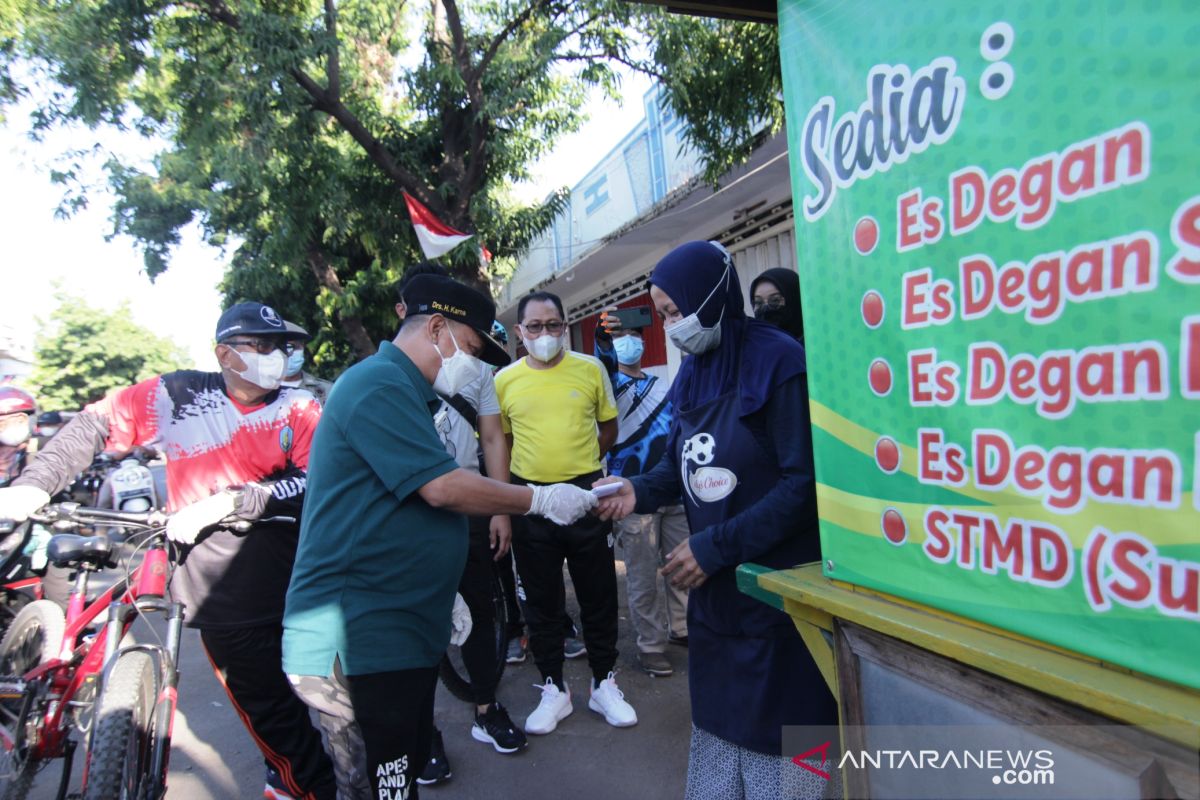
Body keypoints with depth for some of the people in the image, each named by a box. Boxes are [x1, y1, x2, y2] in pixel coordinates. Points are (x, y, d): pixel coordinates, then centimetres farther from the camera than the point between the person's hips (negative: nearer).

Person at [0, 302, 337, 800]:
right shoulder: (179, 397, -1)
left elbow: (313, 484, -13)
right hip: (223, 595, -1)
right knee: (270, 709, 3)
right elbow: (94, 425, 8)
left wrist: (224, 503, -20)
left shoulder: (300, 410, 0)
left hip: (299, 590, 2)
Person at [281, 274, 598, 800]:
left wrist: (442, 595, 20)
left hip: (401, 634, 10)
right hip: (358, 643, -10)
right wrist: (542, 499, -10)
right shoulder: (380, 383, -15)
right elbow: (443, 488, -21)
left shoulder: (403, 391, 18)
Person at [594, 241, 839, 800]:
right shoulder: (692, 372, 8)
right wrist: (639, 491, -5)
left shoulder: (777, 361, -16)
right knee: (717, 715, 19)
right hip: (714, 587, 7)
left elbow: (804, 482, -19)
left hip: (777, 587, -7)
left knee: (777, 734, 6)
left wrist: (716, 545, -19)